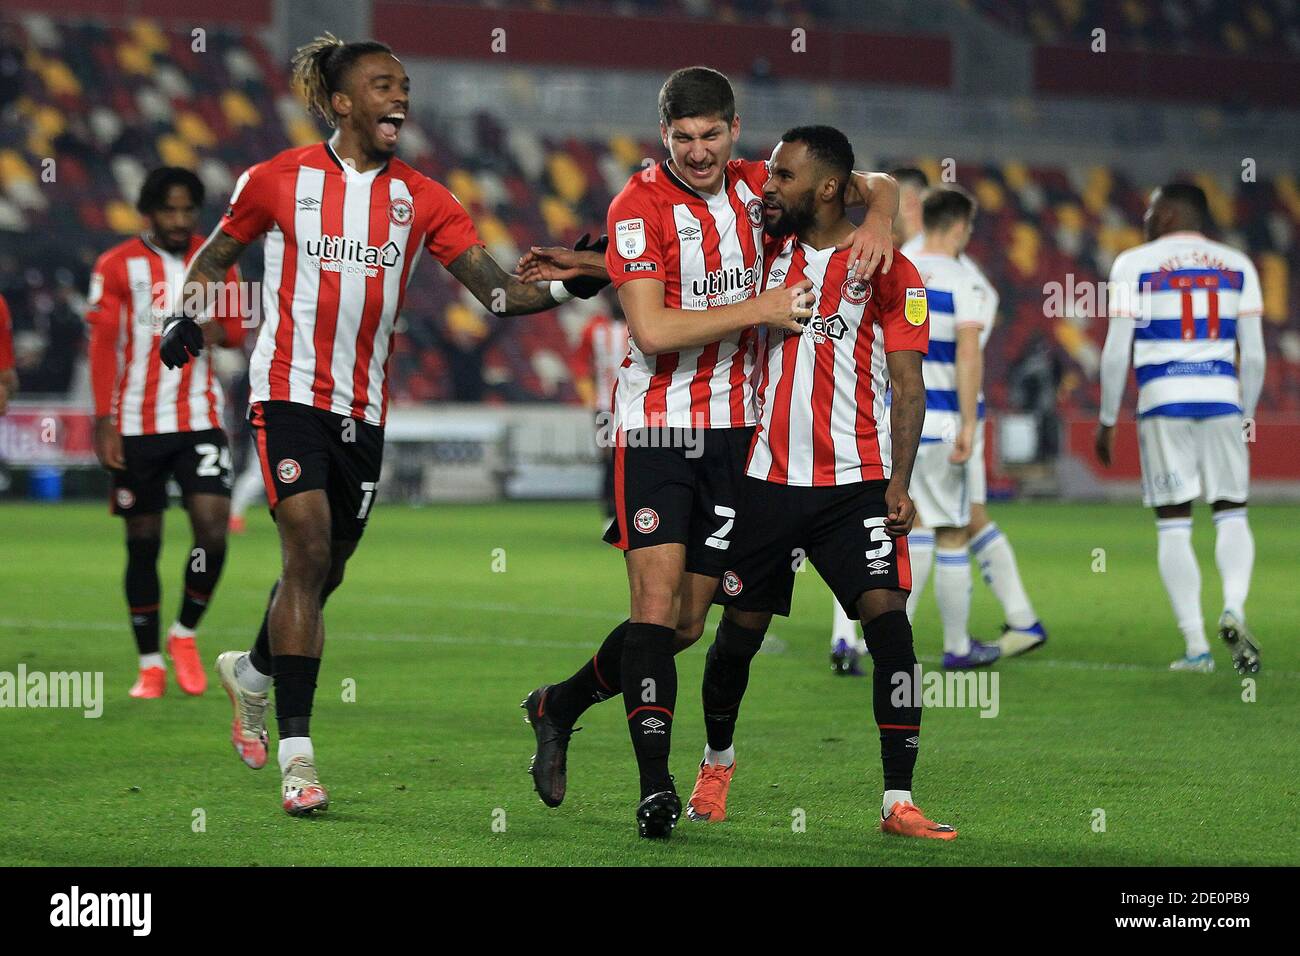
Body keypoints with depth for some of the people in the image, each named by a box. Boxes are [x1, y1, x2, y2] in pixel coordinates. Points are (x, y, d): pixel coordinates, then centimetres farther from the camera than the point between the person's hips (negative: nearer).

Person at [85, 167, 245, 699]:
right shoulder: (118, 267, -2)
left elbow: (238, 330, 19)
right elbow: (102, 346, -5)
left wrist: (219, 331, -7)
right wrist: (105, 425, -12)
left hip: (201, 420, 2)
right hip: (137, 425, -2)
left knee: (213, 525, -13)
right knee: (143, 541, 2)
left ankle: (185, 634, 10)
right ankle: (150, 664, 11)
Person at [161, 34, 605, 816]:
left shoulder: (422, 200, 5)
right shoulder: (280, 180, -1)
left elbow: (497, 291, -1)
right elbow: (218, 253, 13)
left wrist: (561, 287, -19)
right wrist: (189, 318, -4)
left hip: (364, 407, 4)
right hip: (290, 391, -4)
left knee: (326, 570, 11)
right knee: (309, 548, -18)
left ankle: (252, 671, 44)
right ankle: (296, 752, -17)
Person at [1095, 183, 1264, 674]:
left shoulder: (1135, 265, 2)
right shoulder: (1237, 266, 11)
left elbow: (1116, 352, -1)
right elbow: (1253, 356, 9)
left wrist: (1107, 421, 7)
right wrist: (1246, 416, 20)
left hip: (1163, 399, -2)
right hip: (1221, 395, 2)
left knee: (1173, 523, 3)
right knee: (1231, 512, 10)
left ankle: (1195, 645, 0)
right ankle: (1233, 608, -16)